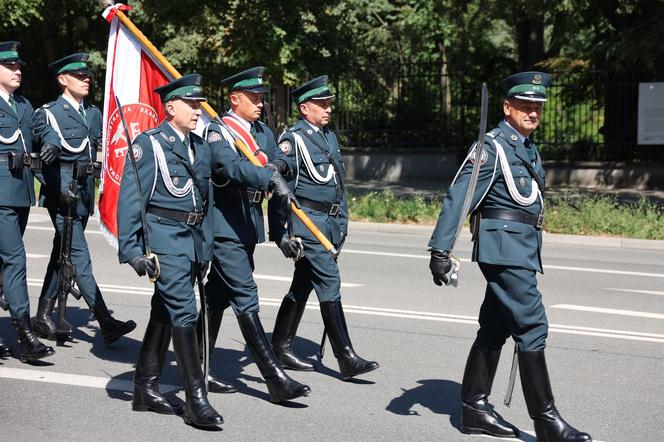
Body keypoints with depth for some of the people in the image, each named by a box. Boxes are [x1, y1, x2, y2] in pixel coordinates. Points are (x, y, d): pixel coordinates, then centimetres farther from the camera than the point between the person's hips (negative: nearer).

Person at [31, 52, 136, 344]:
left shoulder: (94, 114, 15)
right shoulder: (48, 113, -4)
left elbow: (99, 154, 18)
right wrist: (59, 189, -15)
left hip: (84, 192, 7)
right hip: (60, 191, -7)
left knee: (63, 253, 11)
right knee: (79, 255, -10)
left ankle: (44, 317, 20)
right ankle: (106, 322, -16)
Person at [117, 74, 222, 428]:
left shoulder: (201, 146, 14)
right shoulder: (149, 145, -8)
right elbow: (129, 200, -11)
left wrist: (206, 249, 19)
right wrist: (131, 250, -16)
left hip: (192, 239, 8)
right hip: (164, 238, -8)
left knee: (164, 312, 13)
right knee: (184, 312, -12)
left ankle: (146, 390, 23)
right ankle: (196, 400, -10)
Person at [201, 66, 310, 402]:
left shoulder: (263, 132, 15)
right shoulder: (217, 133, -12)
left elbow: (281, 159, 12)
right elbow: (232, 166, -30)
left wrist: (277, 164, -12)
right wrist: (270, 179, -44)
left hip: (249, 224, 9)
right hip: (224, 225, -9)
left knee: (218, 297, 14)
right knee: (245, 297, -11)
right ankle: (275, 379, -15)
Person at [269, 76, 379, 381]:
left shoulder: (329, 136, 17)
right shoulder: (293, 140, -9)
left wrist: (342, 222, 21)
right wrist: (280, 233, -14)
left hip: (330, 222, 8)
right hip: (308, 221, -8)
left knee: (302, 286, 13)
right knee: (329, 282, -11)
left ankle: (281, 348, 22)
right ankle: (347, 358, -11)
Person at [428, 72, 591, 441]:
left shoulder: (530, 149, 17)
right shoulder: (493, 147, -10)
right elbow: (457, 198, -15)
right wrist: (440, 250, -20)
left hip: (524, 250, 9)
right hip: (503, 248, -9)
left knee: (495, 328, 12)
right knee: (532, 326, -10)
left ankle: (475, 408, 19)